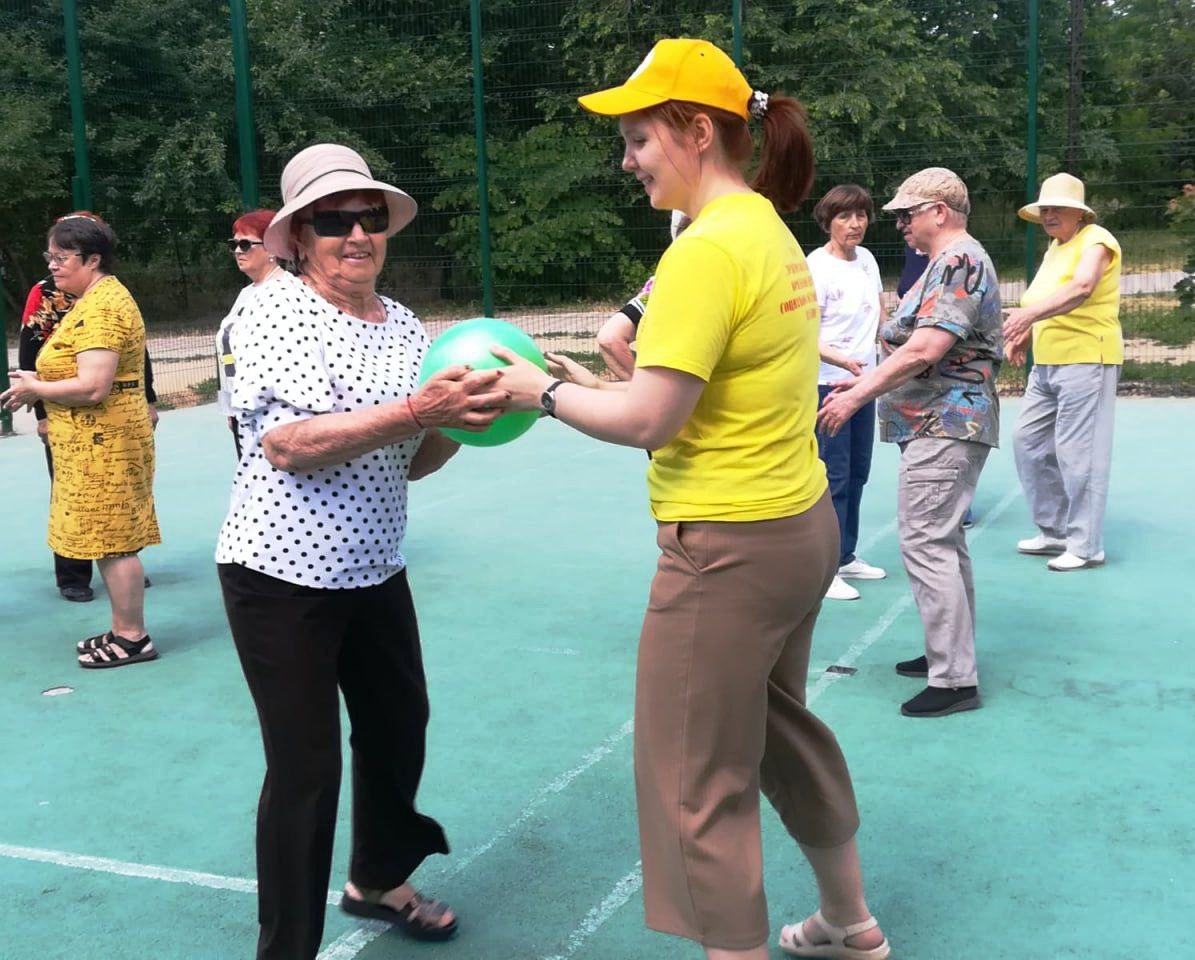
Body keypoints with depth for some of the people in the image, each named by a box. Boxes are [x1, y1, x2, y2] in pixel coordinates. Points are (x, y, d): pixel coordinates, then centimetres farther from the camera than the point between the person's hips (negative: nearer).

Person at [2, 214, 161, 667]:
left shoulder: (100, 307, -18)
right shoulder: (100, 297, 16)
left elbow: (93, 387, -26)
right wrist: (40, 384, 11)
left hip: (103, 443, -10)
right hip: (97, 442, 10)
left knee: (112, 541, -3)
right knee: (111, 539, 14)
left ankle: (133, 638, 6)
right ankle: (123, 630, 22)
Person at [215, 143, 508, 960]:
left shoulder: (405, 325, 5)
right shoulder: (279, 309, -13)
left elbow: (409, 463, 10)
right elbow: (287, 444, -25)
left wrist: (462, 418, -10)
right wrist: (416, 410, -33)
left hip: (375, 571, 7)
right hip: (283, 576, -7)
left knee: (400, 731, 19)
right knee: (305, 767, -1)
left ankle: (378, 880, 45)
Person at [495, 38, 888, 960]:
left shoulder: (706, 251, -20)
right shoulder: (770, 232, 9)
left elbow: (649, 419, -22)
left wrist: (542, 390, -7)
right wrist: (595, 383, 8)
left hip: (730, 550, -10)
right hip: (799, 525, 10)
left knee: (700, 785, 3)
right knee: (781, 731, 26)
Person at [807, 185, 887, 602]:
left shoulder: (867, 258, 9)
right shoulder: (817, 266, -14)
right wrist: (842, 360, -31)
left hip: (863, 380, 8)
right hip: (827, 384, -8)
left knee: (857, 473, 13)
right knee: (833, 476, -6)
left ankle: (845, 556, 25)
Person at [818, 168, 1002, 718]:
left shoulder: (959, 262, -15)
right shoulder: (948, 262, 19)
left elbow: (924, 351, -24)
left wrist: (857, 396, -21)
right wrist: (865, 380, 16)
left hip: (944, 426, -11)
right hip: (941, 425, 11)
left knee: (925, 543, -12)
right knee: (942, 540, 16)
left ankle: (954, 680, -9)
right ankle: (950, 653, 27)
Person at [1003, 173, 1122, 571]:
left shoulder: (1095, 240, -11)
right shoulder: (1054, 246, 17)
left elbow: (1081, 288, -30)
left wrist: (1030, 313, -44)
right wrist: (1023, 336, 10)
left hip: (1086, 359, -9)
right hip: (1046, 362, 9)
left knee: (1077, 452, -7)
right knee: (1028, 440, 11)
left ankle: (1086, 546, 3)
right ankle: (1055, 531, 23)